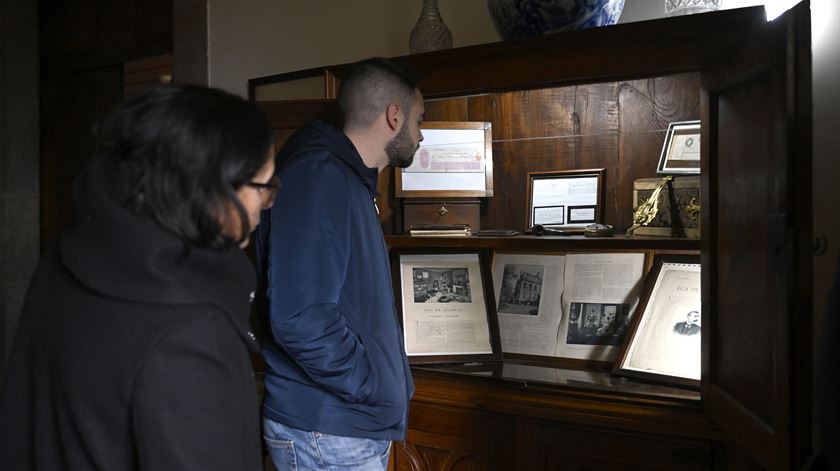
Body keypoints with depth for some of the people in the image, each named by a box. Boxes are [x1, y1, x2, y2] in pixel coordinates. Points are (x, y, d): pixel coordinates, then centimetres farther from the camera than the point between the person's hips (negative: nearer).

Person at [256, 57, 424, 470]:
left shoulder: (349, 180, 14)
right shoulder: (318, 176, -19)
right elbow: (300, 318, -28)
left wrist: (389, 383, 12)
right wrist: (375, 388, -18)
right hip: (327, 436, -9)